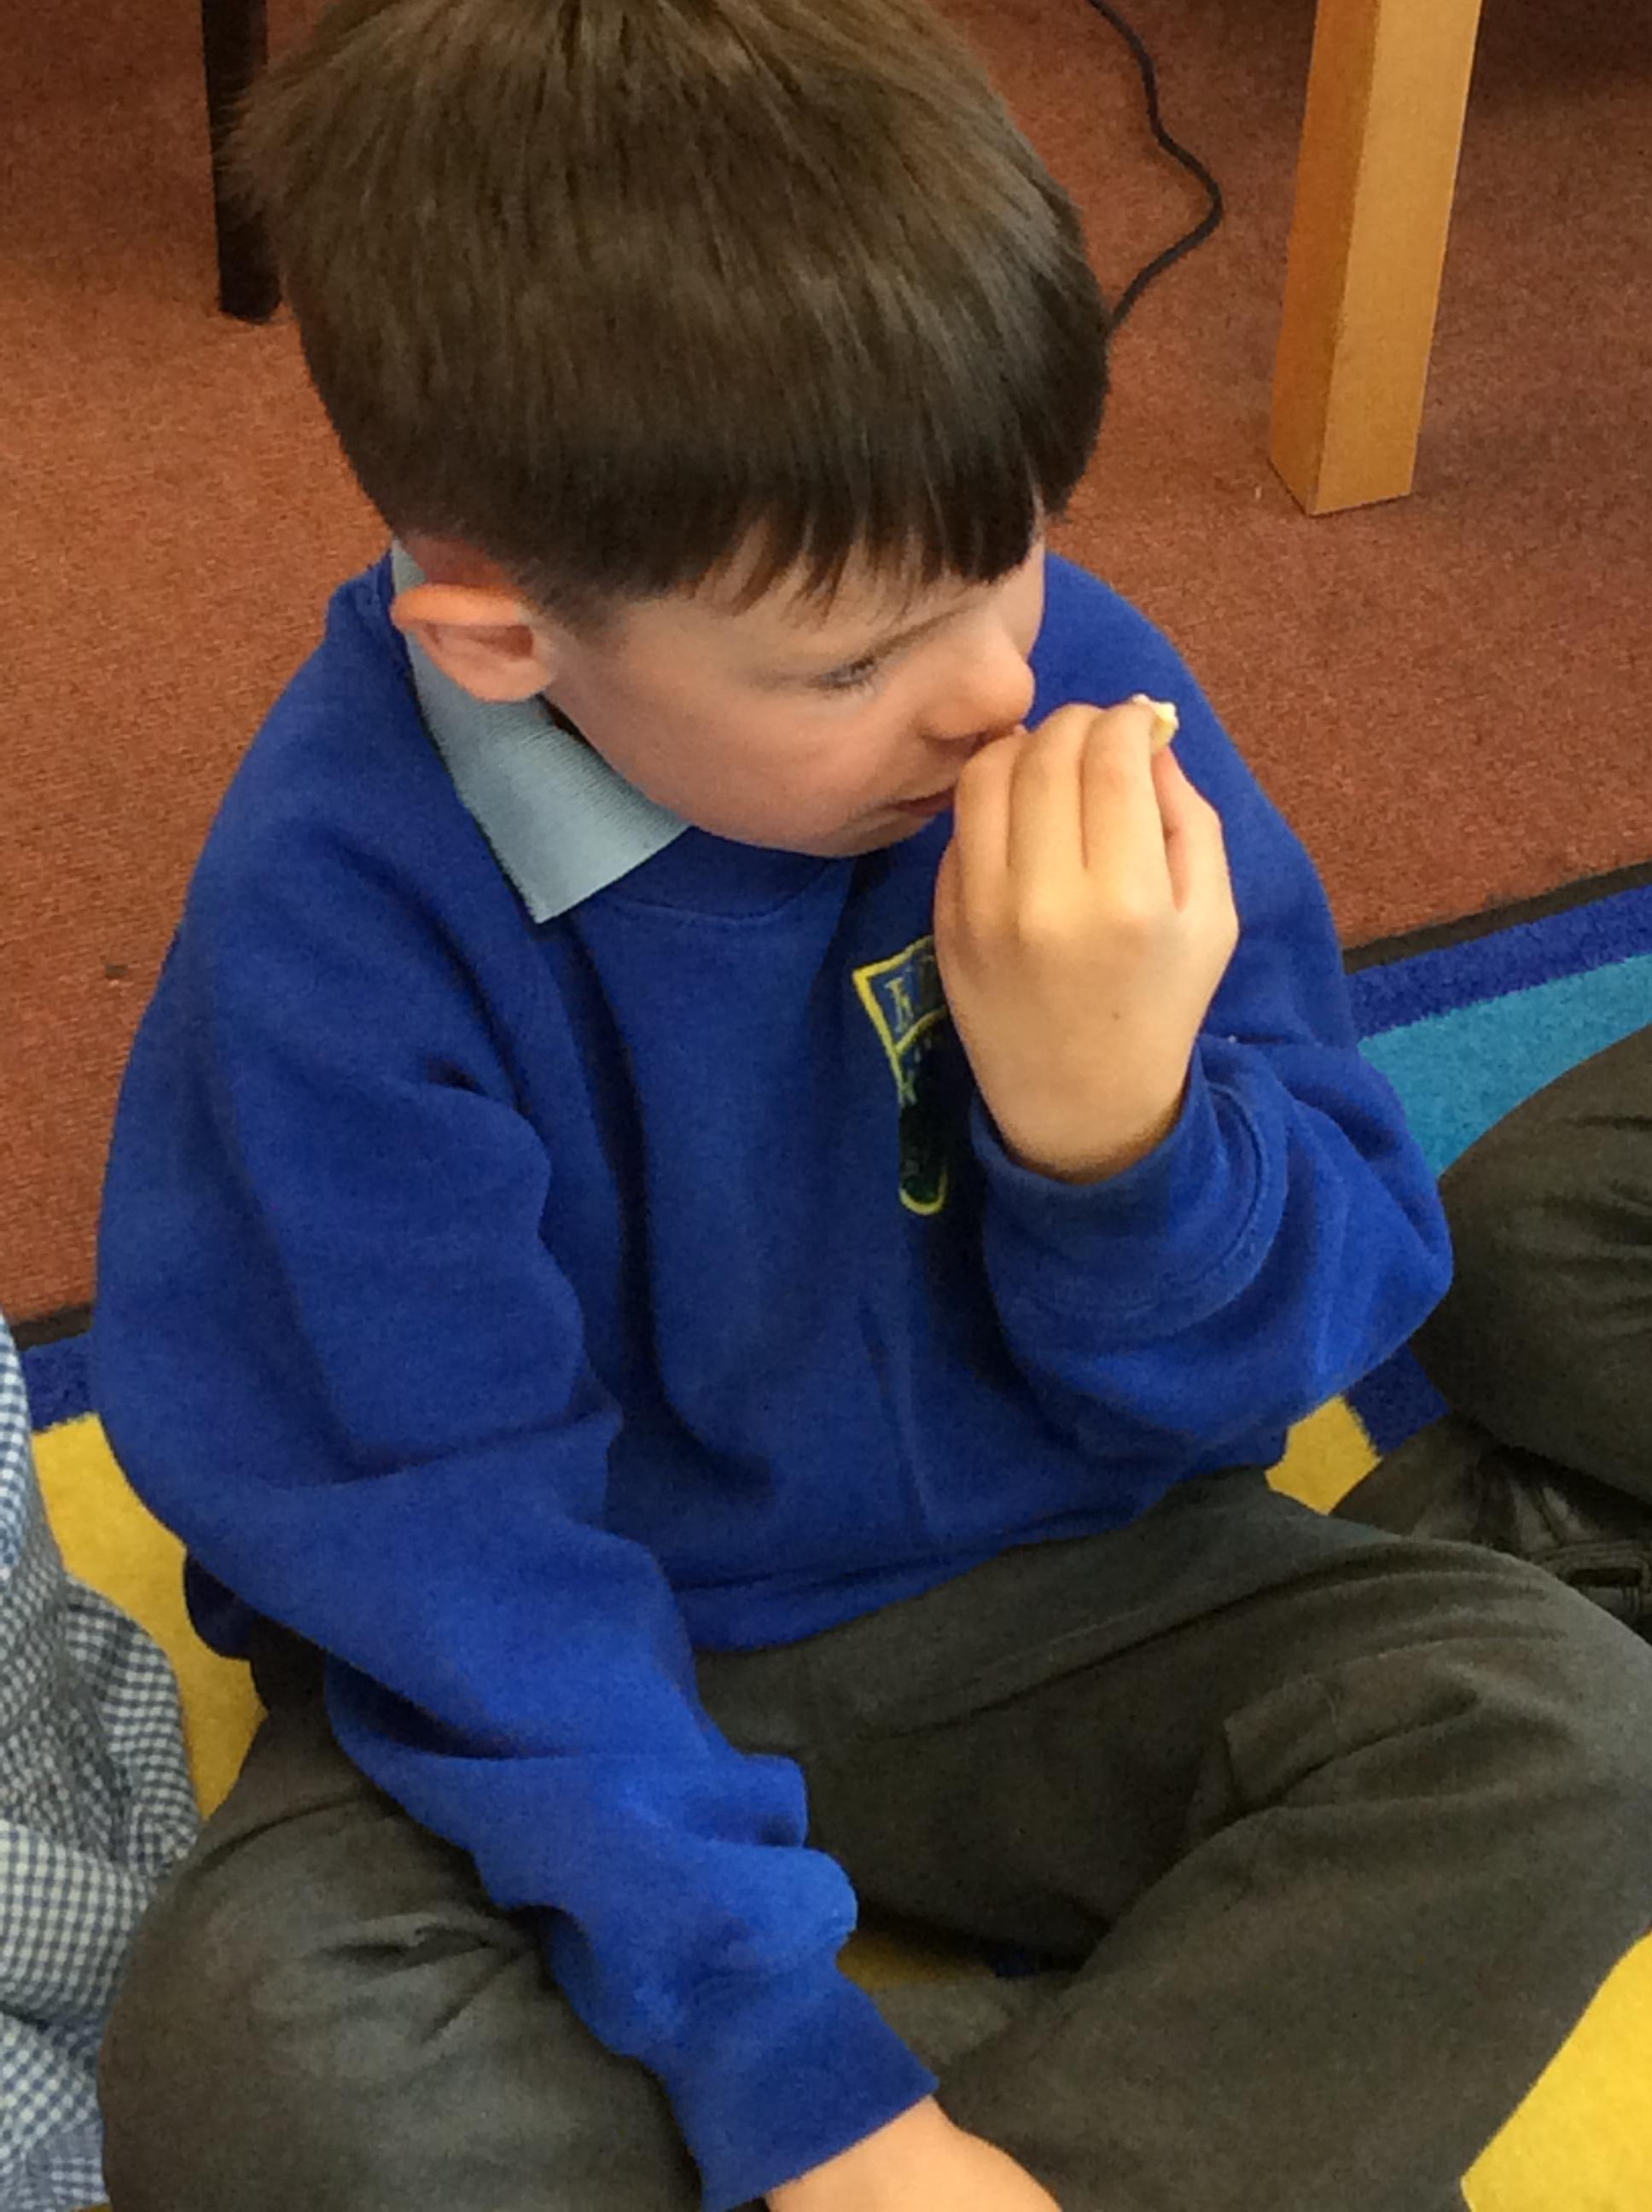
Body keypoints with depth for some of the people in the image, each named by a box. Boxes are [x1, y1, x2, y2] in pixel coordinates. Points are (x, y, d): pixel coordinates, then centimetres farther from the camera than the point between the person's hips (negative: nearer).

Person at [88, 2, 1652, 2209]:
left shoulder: (1081, 690, -15)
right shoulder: (342, 912, -22)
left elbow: (1294, 1341, -8)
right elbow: (450, 1549, -19)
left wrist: (1119, 1118, -32)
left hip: (1048, 1596, 2)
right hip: (595, 1667, -2)